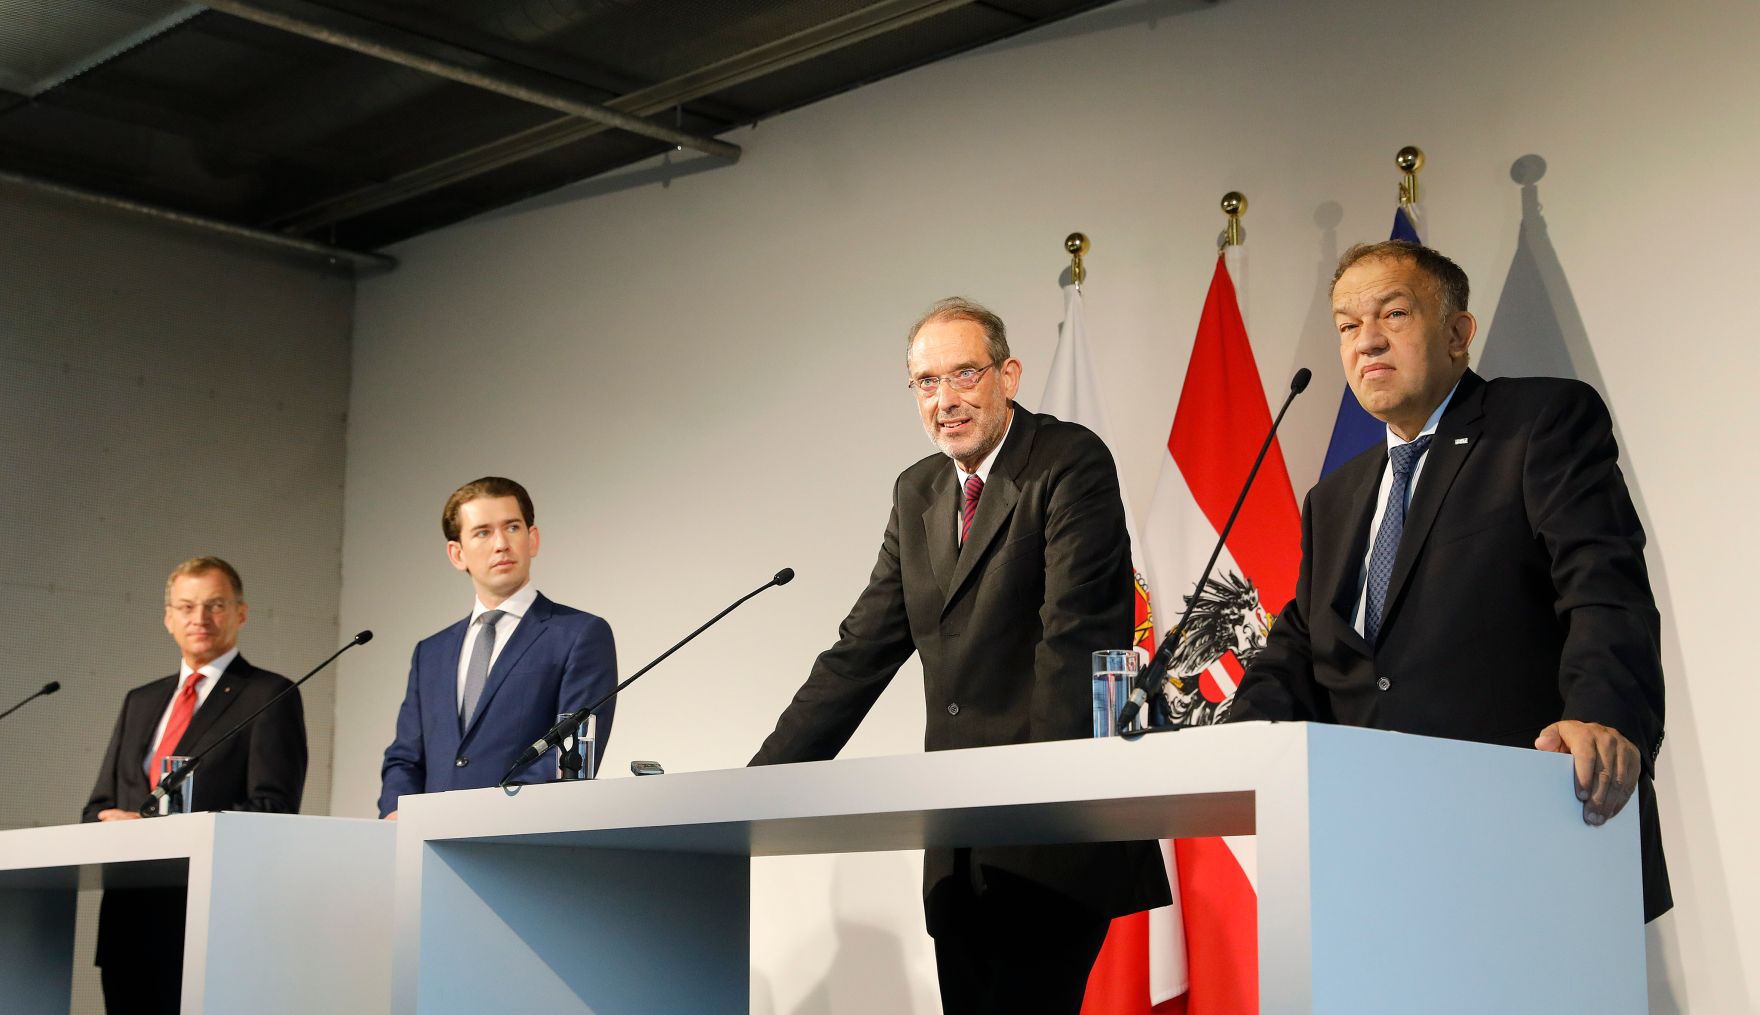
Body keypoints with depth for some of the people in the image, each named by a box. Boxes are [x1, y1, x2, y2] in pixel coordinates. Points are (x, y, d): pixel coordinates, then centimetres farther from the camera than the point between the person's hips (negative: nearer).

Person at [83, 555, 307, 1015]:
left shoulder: (270, 696, 0)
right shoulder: (141, 701, 20)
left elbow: (275, 809, -10)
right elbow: (99, 806, 19)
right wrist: (112, 826, -6)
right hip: (129, 922, 6)